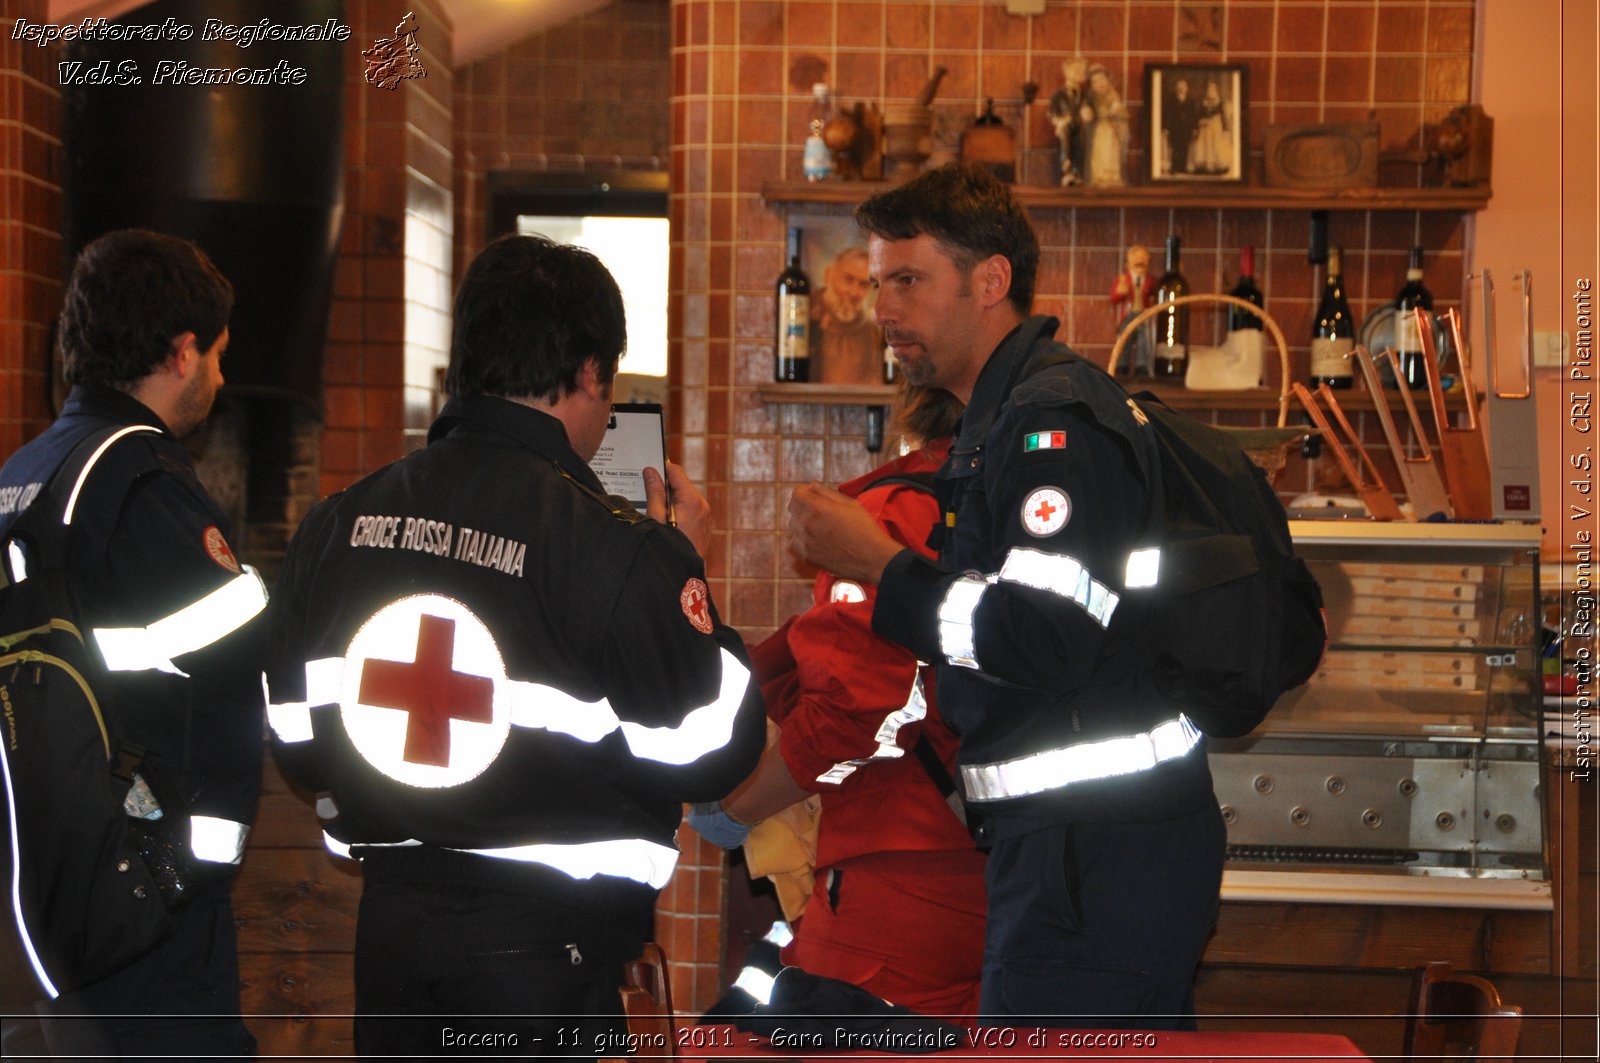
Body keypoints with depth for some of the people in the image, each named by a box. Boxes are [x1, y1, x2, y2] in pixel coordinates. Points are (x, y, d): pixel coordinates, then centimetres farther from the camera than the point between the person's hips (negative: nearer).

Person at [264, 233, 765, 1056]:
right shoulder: (614, 544, -16)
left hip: (389, 921, 5)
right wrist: (683, 567, -2)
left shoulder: (335, 524, 1)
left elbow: (295, 738, 8)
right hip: (547, 941, -5)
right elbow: (711, 755, -12)